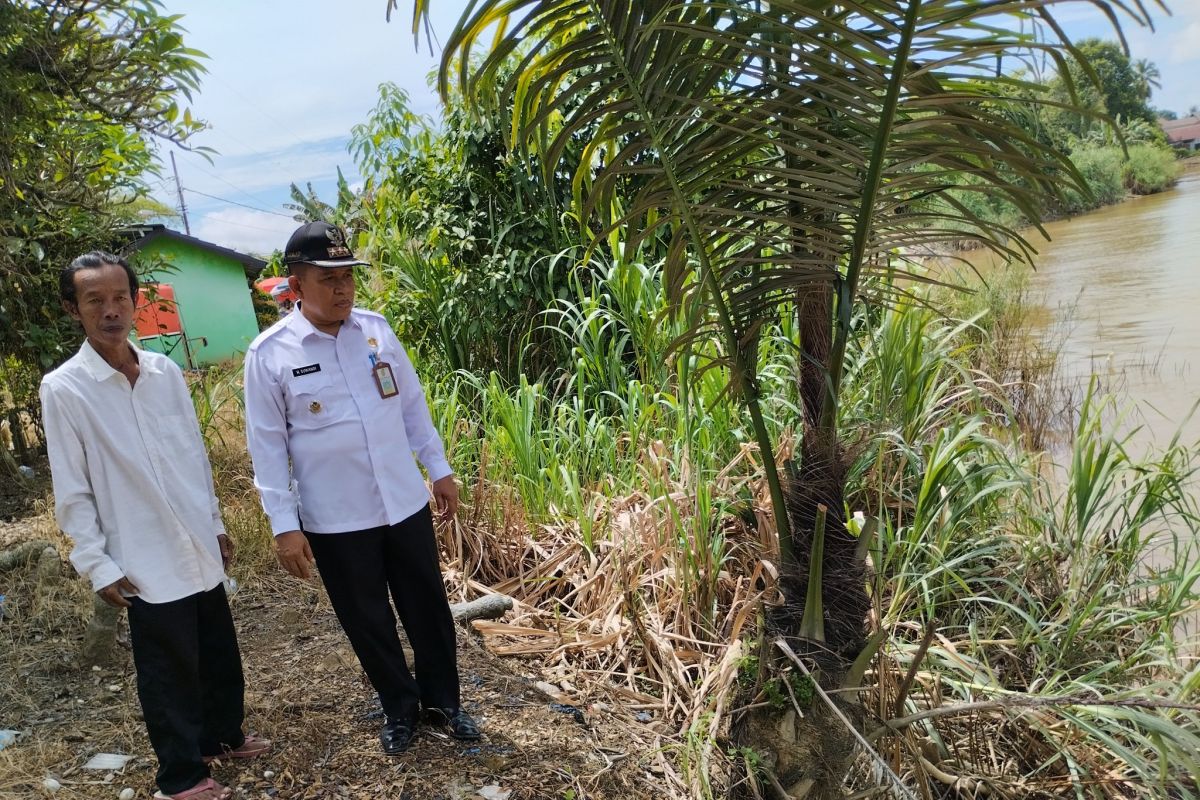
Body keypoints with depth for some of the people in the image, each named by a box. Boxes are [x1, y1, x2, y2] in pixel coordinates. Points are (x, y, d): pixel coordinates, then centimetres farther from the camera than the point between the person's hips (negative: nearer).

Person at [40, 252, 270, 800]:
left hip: (200, 550, 5)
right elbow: (72, 493, -8)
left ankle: (222, 736, 43)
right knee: (169, 673, 10)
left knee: (221, 655, 19)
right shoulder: (63, 389, -11)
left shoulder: (165, 371, 2)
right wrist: (98, 565, -9)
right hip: (147, 563, -5)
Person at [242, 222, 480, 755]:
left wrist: (439, 468, 9)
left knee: (427, 605, 14)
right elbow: (268, 445, -7)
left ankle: (442, 698, 36)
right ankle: (399, 708, 36)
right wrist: (283, 524, -9)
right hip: (334, 518, -2)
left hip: (405, 501, 3)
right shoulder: (269, 353, -10)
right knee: (368, 621, 13)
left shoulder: (375, 328, -1)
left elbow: (412, 404, 8)